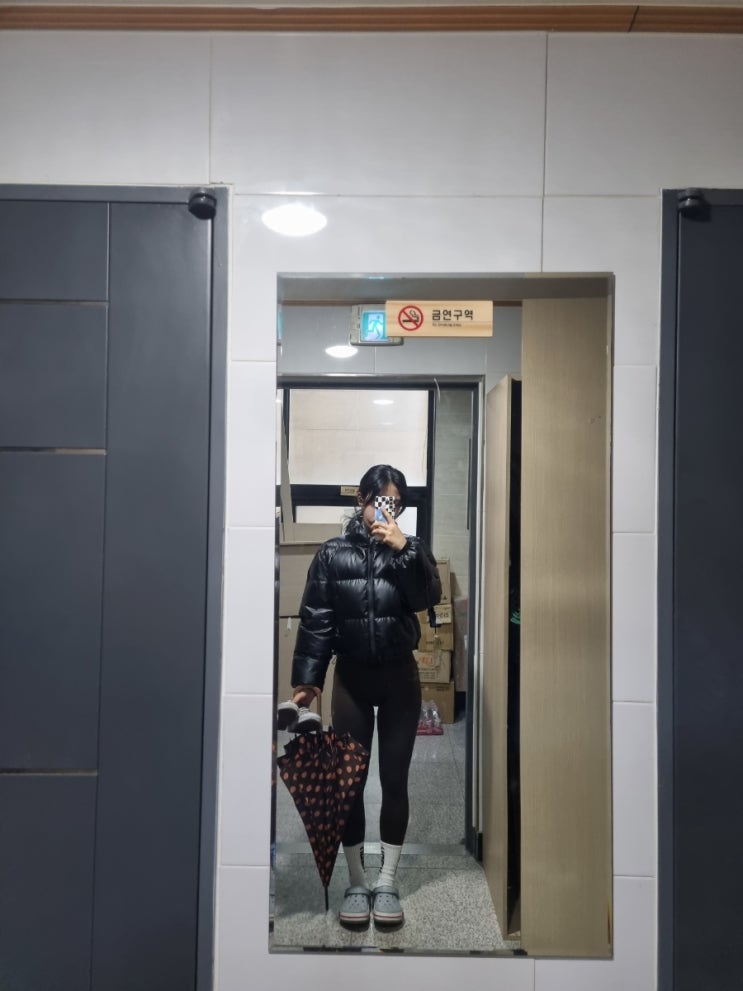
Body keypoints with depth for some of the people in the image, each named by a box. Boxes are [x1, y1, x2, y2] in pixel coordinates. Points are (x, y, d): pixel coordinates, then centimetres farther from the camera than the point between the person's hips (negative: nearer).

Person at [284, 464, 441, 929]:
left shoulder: (412, 549, 1)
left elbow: (428, 597, -16)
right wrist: (307, 678, -6)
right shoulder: (333, 554, -1)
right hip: (351, 678, 0)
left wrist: (402, 548, -24)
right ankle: (357, 883, 21)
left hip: (399, 678, 0)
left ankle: (388, 883, 20)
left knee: (395, 780, 6)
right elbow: (315, 620, -2)